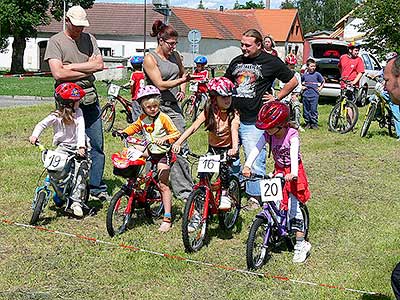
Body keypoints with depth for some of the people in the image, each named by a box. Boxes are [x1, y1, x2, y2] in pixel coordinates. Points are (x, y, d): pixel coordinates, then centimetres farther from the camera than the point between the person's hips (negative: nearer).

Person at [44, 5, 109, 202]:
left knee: (96, 145, 4)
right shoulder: (56, 41, -1)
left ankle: (97, 188, 13)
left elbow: (99, 64, -1)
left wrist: (71, 67, -8)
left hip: (90, 98, 4)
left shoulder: (89, 39, 12)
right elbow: (58, 73, -13)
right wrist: (88, 69, -7)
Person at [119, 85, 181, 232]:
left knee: (163, 185, -9)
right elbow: (135, 127, 19)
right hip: (149, 151, 7)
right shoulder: (143, 118, 2)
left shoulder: (163, 118, -14)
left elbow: (175, 133, -14)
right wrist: (124, 132, 1)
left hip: (163, 153, -7)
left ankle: (167, 219, -6)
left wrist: (164, 139, -32)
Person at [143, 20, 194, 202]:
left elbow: (182, 75, 31)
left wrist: (182, 90, 13)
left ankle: (186, 189, 4)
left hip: (174, 106, 5)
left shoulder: (175, 56, 12)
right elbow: (160, 84, -14)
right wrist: (181, 80, -22)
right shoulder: (150, 59, -7)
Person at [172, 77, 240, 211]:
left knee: (223, 164, -28)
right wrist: (178, 143, -29)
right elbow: (193, 127, -16)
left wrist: (234, 148, -48)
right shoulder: (208, 112, -7)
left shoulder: (233, 114, -13)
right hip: (213, 148, 3)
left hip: (227, 148, -2)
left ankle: (224, 195, -9)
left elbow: (234, 131, -27)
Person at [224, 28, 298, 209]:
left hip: (254, 121, -5)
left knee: (255, 161, -4)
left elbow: (293, 81, 8)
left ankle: (254, 197, 11)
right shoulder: (236, 61, 14)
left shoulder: (271, 62, 0)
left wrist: (277, 98, 3)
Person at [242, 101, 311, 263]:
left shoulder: (292, 135, -21)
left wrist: (293, 173, -51)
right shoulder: (267, 135, -8)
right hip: (279, 171, 5)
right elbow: (256, 149, -19)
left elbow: (294, 154, -34)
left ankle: (301, 244, -6)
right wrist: (247, 166, -36)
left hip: (292, 172, -5)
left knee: (293, 206, -11)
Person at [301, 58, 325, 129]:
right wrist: (301, 87, 8)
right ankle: (307, 123, 15)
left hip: (314, 95, -3)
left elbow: (323, 81, 13)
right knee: (306, 110, 5)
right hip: (306, 95, 3)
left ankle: (314, 124, 1)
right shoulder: (304, 75, 6)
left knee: (314, 110, -7)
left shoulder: (317, 74, 1)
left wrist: (320, 88, 4)